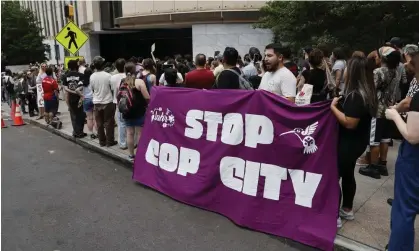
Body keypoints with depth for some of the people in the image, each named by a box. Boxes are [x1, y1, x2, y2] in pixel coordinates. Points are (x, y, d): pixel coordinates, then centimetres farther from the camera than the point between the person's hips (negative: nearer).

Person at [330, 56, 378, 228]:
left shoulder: (355, 95, -26)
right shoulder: (368, 92, 5)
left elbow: (349, 123, -28)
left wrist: (333, 107, -18)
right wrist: (342, 103, 8)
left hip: (348, 143, -10)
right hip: (358, 141, 10)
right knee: (348, 174, 21)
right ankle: (347, 210, 35)